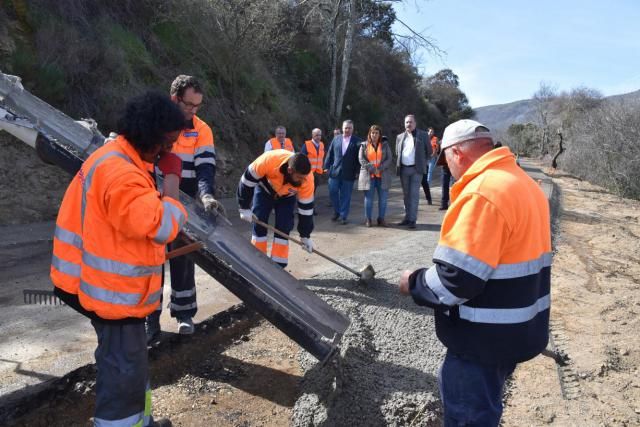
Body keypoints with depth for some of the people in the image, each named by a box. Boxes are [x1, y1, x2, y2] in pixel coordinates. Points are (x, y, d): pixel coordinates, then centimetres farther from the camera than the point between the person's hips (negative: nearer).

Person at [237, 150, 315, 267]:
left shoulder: (307, 179, -36)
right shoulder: (268, 160, -43)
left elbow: (306, 208, -22)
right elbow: (247, 181, -26)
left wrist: (306, 236, -15)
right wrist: (244, 208, -18)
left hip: (287, 197, 1)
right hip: (265, 190, 0)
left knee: (283, 228, -8)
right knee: (259, 225, -3)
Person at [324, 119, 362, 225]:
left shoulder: (357, 141, -1)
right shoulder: (336, 139, 8)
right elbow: (330, 154, 10)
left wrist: (357, 171, -6)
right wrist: (327, 167, 5)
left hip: (348, 174, -2)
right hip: (335, 172, 2)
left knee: (345, 195, 4)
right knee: (333, 192, 4)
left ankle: (343, 216, 14)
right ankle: (336, 212, 25)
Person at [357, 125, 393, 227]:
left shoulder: (385, 145, 8)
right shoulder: (364, 145, 6)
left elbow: (390, 159, 1)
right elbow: (361, 159, -3)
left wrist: (380, 168, -12)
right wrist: (372, 169, -13)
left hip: (382, 176, 1)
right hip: (368, 176, -1)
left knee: (383, 198, 3)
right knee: (369, 198, 0)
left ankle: (381, 219, 14)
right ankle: (368, 219, 11)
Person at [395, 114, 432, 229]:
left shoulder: (423, 135, 2)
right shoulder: (400, 137, 12)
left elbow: (429, 151, 8)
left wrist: (423, 163, 6)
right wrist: (398, 165, 13)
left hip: (416, 169, -4)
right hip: (403, 169, 4)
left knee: (414, 194, -7)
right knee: (406, 194, 9)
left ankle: (412, 219, -6)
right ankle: (407, 217, 17)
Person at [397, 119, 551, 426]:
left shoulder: (481, 193, -25)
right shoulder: (524, 184, 7)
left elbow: (457, 279, -28)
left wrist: (414, 284, -10)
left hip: (486, 337, -9)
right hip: (517, 330, 9)